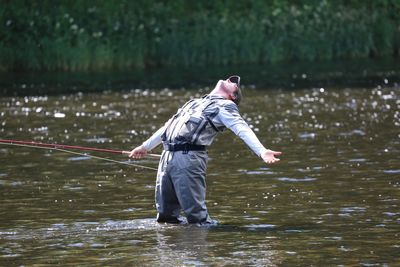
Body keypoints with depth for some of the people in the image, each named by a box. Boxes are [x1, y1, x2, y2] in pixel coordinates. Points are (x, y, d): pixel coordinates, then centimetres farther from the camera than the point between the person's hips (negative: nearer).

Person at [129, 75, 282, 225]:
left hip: (189, 159, -7)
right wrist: (145, 146, 46)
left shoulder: (224, 106, 7)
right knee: (165, 215, 8)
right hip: (167, 157, 7)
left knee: (196, 215, -11)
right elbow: (169, 127, 40)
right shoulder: (195, 103, 29)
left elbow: (242, 130, -10)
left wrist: (262, 151, -28)